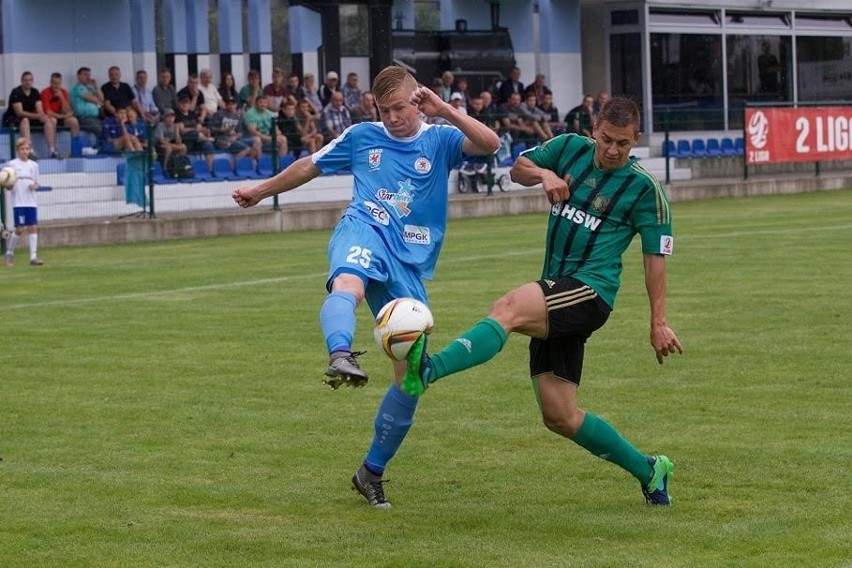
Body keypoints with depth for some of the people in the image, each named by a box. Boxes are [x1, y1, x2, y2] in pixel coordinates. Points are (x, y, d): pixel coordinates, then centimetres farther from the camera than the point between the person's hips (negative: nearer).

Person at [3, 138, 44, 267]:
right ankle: (9, 253, 14)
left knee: (33, 227, -4)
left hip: (31, 202, 4)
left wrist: (34, 186, -5)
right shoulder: (12, 164, -1)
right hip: (18, 202, -3)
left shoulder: (34, 165, 10)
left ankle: (33, 256, -4)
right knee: (19, 229, -5)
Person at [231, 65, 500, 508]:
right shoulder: (362, 136, 15)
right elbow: (310, 166, 28)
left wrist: (444, 110, -16)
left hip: (411, 263, 1)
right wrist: (261, 191, 37)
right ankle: (341, 356, -72)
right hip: (364, 235, -1)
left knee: (411, 375, 0)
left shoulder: (439, 140, 10)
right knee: (347, 285, -42)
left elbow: (490, 144, -9)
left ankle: (372, 472, 15)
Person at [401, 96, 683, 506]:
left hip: (590, 291, -7)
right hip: (556, 297, 7)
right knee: (559, 417, 5)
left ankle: (429, 369, -58)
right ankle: (648, 471, 21)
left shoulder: (644, 188, -2)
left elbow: (655, 255, 1)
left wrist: (658, 323, -1)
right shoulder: (570, 149, 11)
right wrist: (543, 173, -2)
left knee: (508, 309, -35)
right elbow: (517, 169, 21)